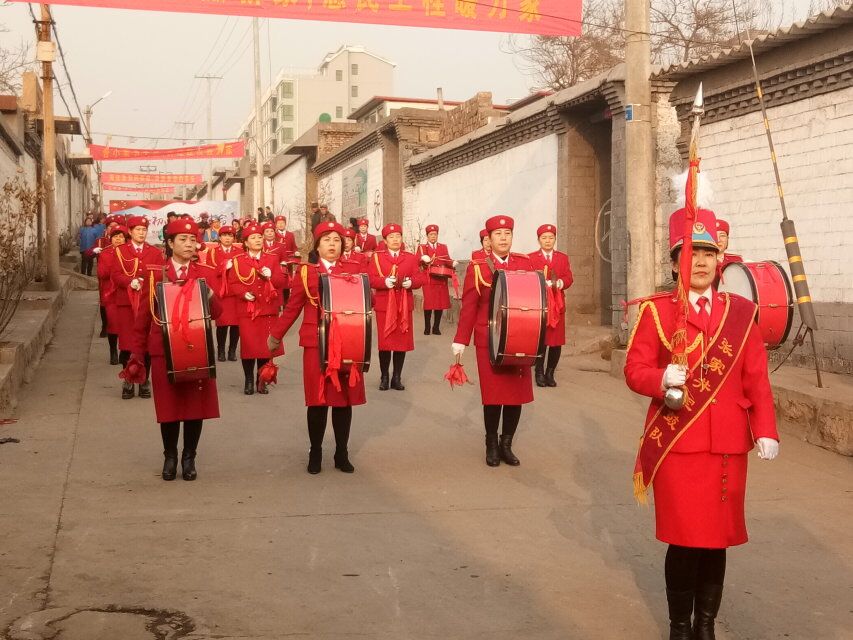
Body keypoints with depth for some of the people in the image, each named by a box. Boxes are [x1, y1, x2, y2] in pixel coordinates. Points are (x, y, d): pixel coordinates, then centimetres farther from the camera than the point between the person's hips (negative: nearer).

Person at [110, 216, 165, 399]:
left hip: (148, 302, 1)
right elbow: (115, 275, -1)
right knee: (126, 343, 0)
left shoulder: (155, 252, 10)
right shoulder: (120, 251, 8)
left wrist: (144, 282, -12)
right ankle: (128, 382, 10)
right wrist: (130, 282, -18)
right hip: (126, 302, -1)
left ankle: (144, 381, 12)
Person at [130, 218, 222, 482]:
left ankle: (189, 458, 20)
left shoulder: (207, 273, 4)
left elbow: (217, 313, 0)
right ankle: (170, 457, 22)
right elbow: (144, 316, 6)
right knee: (168, 406, 6)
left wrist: (209, 295, -21)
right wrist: (138, 353, 5)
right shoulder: (155, 274, 2)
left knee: (196, 405, 5)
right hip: (164, 351, -1)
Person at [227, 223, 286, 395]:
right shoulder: (237, 261, 3)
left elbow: (282, 282, 3)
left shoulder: (272, 259, 7)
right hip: (247, 310, -2)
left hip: (268, 310, 2)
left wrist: (270, 276, -16)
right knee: (248, 345, -2)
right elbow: (233, 284, 0)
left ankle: (262, 381, 14)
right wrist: (244, 293, -17)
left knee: (266, 346, 3)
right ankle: (249, 381, 10)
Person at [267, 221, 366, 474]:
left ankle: (342, 454, 19)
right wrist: (276, 335, 9)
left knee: (345, 399, 7)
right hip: (316, 344, -1)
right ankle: (315, 453, 18)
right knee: (317, 399, 3)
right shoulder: (306, 272, 3)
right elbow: (293, 307, 7)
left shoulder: (354, 269, 6)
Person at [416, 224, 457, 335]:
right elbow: (417, 261, -5)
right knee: (428, 304, -4)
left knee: (441, 303, 2)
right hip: (428, 280, -3)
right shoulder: (422, 247, 8)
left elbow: (447, 261, 7)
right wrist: (424, 260, -25)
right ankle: (427, 327, 6)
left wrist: (453, 263, -14)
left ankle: (436, 327, 11)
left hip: (441, 279, 3)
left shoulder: (444, 247, 16)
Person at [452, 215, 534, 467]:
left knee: (517, 392, 5)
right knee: (493, 394, 0)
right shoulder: (477, 267, -2)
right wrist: (460, 340, -6)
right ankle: (492, 444, 17)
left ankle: (506, 444, 19)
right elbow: (468, 306, -3)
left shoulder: (525, 263, 7)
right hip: (489, 341, -3)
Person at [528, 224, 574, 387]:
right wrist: (544, 283, -19)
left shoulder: (563, 258, 15)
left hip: (557, 305, 3)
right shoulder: (531, 258, 8)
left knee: (557, 341, 1)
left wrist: (559, 283, -17)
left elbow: (569, 278, 5)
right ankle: (540, 373, 4)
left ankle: (550, 373, 11)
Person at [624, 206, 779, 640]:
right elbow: (634, 369, -3)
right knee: (684, 539, 0)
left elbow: (757, 377, 6)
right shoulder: (656, 310, -1)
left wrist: (766, 431, -1)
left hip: (728, 445, 3)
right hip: (677, 442, -3)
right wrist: (662, 378, -24)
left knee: (718, 537, 9)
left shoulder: (741, 312, 8)